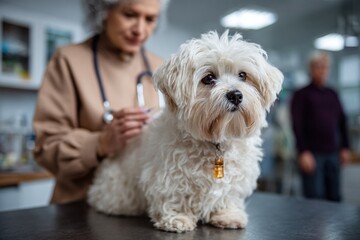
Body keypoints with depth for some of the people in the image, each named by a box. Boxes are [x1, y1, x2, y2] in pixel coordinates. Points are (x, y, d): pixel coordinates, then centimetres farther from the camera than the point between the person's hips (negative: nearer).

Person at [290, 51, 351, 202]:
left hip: (333, 154, 5)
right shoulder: (302, 95, 0)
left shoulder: (332, 94, 16)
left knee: (334, 197, 8)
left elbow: (342, 122, 18)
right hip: (312, 154, -5)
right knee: (315, 199, -3)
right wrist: (303, 152, -15)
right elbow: (297, 125, -8)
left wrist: (345, 148, 13)